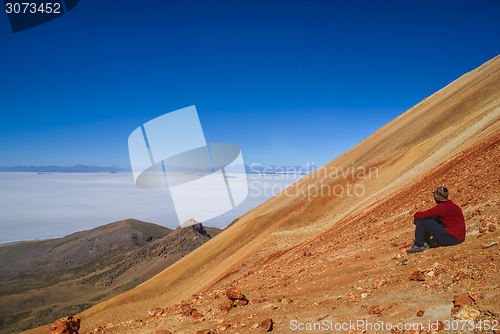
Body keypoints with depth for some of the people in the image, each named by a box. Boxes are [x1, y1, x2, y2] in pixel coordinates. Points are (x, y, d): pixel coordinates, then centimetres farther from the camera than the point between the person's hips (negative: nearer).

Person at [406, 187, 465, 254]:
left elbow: (424, 214, -20)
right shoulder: (451, 204, 10)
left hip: (451, 237, -10)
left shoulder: (442, 207, -21)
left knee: (421, 221, -12)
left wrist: (415, 217, 1)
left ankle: (418, 245, 1)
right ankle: (425, 242, 19)